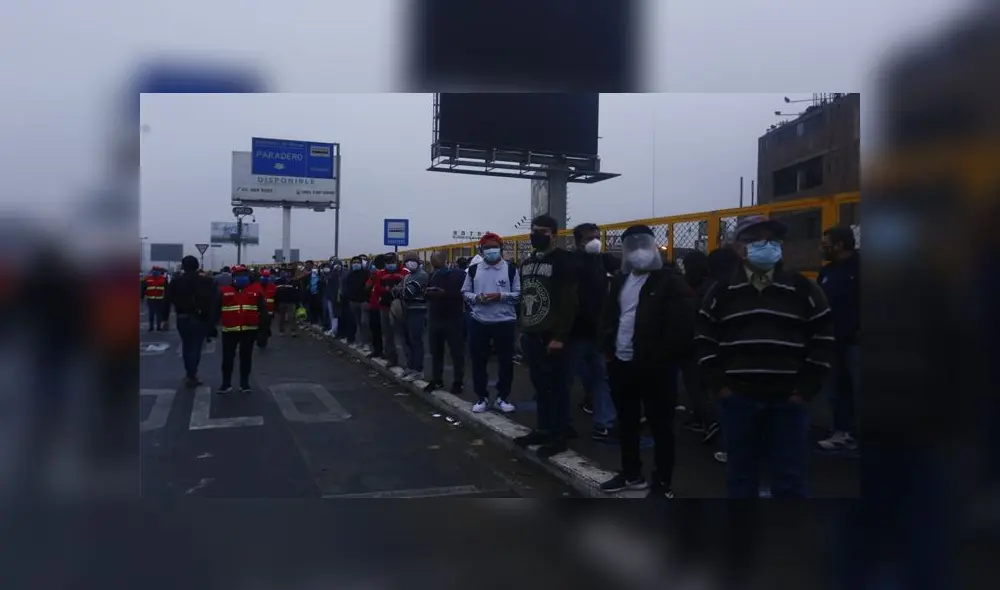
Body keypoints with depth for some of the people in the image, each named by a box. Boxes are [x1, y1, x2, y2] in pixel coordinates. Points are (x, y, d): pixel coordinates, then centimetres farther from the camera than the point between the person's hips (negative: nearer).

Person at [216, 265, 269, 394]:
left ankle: (244, 383, 19)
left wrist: (264, 326, -1)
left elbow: (263, 309, 3)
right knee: (227, 358, 5)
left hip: (249, 330, 0)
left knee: (246, 357, 9)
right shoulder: (224, 291, 0)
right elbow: (216, 309, 4)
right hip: (229, 330, 0)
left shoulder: (256, 290, 1)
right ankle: (226, 384, 15)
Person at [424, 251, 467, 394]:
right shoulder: (432, 276, 12)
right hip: (435, 319, 6)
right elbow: (426, 294, 14)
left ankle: (458, 382, 8)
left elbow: (462, 293, -17)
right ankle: (437, 380, 23)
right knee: (436, 352, 12)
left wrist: (443, 293, -23)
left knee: (457, 353, 0)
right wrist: (429, 293, -9)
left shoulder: (458, 274, -7)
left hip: (454, 319, -6)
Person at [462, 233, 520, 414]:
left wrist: (500, 296, -17)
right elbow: (465, 292, 8)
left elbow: (519, 294, -2)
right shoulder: (473, 269, 5)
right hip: (479, 322, 2)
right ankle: (482, 397, 20)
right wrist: (477, 298, -11)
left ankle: (502, 397, 20)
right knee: (478, 361, 7)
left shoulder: (511, 269, -1)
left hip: (504, 322, -1)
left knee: (506, 361, 6)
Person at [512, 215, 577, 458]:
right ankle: (543, 429, 25)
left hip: (552, 337, -7)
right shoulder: (527, 263, 15)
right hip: (531, 336, 8)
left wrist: (560, 336, -19)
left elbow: (569, 302, -16)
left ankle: (559, 436, 8)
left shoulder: (563, 261, -10)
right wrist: (523, 329, 15)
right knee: (540, 385, 15)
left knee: (557, 387, 1)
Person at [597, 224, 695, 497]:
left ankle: (662, 484, 13)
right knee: (627, 423, 17)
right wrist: (609, 349, 11)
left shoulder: (671, 280, -9)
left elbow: (681, 326, -16)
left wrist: (661, 359, -18)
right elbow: (610, 316, 23)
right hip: (622, 364, 8)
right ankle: (631, 474, 32)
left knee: (660, 426, 3)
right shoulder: (620, 280, 15)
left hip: (655, 368, -7)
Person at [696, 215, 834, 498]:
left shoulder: (803, 289, 2)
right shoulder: (721, 292, 3)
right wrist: (718, 385, -3)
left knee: (791, 480, 5)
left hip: (789, 401, 0)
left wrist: (806, 389, -3)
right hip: (737, 399, 1)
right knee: (741, 475, 11)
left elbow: (824, 339, 3)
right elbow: (704, 340, 6)